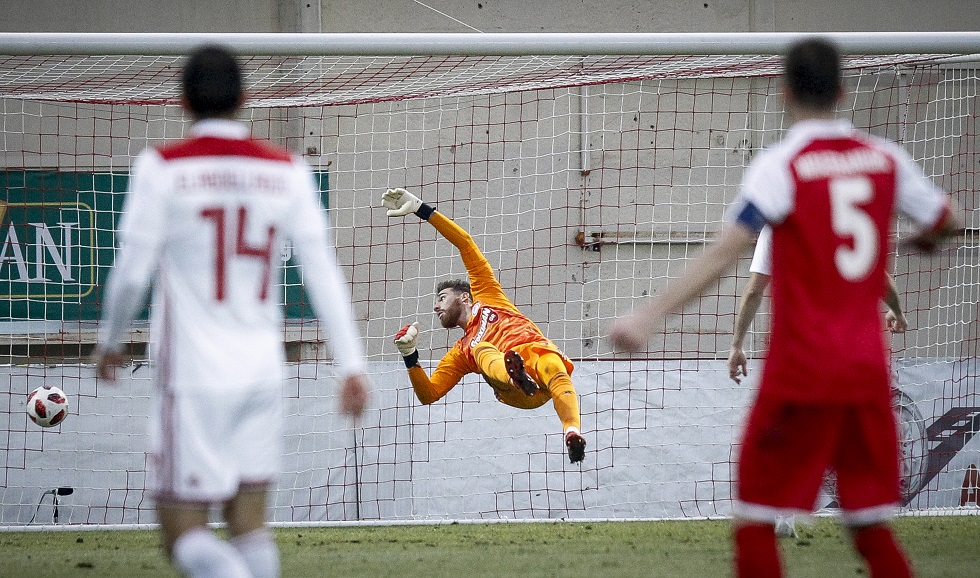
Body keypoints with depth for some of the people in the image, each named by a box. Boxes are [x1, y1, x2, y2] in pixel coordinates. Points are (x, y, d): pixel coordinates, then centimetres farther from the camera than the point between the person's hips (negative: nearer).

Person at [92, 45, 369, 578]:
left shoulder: (162, 168, -7)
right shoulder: (287, 171, 3)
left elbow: (132, 270, -8)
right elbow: (323, 271, 1)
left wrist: (109, 341, 10)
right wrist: (351, 364, 3)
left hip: (192, 377, -4)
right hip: (262, 373, 4)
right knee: (248, 524, 12)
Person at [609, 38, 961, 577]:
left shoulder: (779, 165, -9)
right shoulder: (884, 158, 5)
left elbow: (722, 254, -20)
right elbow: (949, 221, 17)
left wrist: (651, 315, -24)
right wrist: (923, 239, 40)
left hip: (800, 372, -5)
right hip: (867, 370, 5)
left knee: (755, 524, 1)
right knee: (873, 528, 11)